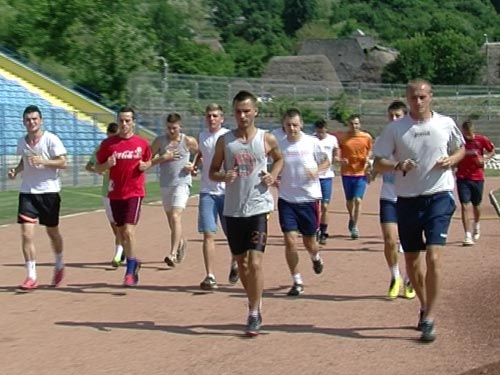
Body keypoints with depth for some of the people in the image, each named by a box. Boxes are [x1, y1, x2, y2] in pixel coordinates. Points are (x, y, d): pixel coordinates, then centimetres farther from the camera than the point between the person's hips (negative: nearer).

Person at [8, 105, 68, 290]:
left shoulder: (51, 139, -10)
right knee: (26, 234, -8)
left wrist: (43, 161, -26)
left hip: (49, 192, -3)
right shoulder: (21, 142, 6)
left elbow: (63, 163, -13)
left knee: (52, 232, 12)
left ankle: (59, 266, 38)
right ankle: (31, 277, -3)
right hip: (27, 192, 3)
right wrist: (16, 170, 3)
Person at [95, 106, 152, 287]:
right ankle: (133, 261, 35)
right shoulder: (108, 143, 1)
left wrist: (144, 166, -6)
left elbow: (148, 161, 17)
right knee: (121, 233, 12)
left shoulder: (142, 143, 0)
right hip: (115, 193, 3)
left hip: (134, 192, -3)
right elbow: (98, 167, 5)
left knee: (129, 231, -14)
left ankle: (130, 272, -5)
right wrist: (108, 164, -16)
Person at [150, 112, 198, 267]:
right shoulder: (159, 141, 2)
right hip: (165, 184, 4)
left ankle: (173, 254, -22)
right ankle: (181, 242, 45)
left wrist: (194, 165, -5)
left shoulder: (189, 141, -3)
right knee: (170, 218, 17)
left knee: (176, 217, -19)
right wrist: (163, 158, -12)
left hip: (182, 183, -4)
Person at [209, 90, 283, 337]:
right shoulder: (224, 141, 2)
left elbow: (279, 159, 19)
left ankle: (254, 314, -1)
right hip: (233, 210, 2)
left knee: (255, 262, -11)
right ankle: (254, 303, 33)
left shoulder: (267, 139, 0)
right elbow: (212, 171, 8)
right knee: (241, 262, 12)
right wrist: (222, 177, -14)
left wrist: (273, 175, -1)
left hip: (259, 208, -2)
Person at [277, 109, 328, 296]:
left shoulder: (312, 142, -5)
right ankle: (297, 282, 6)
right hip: (286, 199, 1)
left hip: (309, 198, -1)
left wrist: (317, 171, -14)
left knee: (309, 241, 11)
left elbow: (326, 161, 7)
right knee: (289, 240, -8)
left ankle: (316, 257, 48)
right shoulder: (279, 145, -1)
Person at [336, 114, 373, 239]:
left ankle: (355, 227, -3)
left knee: (358, 200, -12)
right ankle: (351, 219, 43)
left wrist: (368, 159, -6)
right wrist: (340, 160, -16)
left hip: (361, 173, -1)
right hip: (347, 173, 1)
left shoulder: (367, 137, -1)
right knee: (349, 200, 14)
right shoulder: (341, 137, -4)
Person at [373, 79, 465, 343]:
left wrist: (451, 160, -4)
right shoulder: (395, 129, -1)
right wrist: (398, 166, -19)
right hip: (407, 200, 2)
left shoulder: (446, 124, 1)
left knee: (433, 257, -15)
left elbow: (461, 149, 18)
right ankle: (424, 306, 35)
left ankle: (429, 318, -8)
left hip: (439, 196, -2)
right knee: (412, 261, 11)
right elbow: (378, 163, 0)